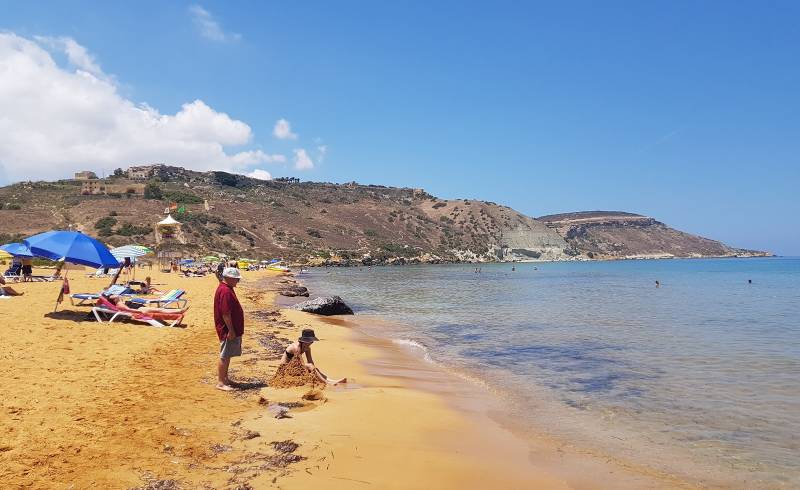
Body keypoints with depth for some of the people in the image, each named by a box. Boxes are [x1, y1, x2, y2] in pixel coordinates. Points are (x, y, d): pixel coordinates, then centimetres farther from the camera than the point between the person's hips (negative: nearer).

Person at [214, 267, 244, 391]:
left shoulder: (226, 288, 12)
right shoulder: (225, 291, -21)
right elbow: (226, 313, -24)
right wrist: (231, 331, -22)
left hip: (232, 329, 10)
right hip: (228, 330, -10)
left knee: (227, 355, 17)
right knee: (224, 356, -3)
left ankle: (225, 378, 27)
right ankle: (220, 382, 4)